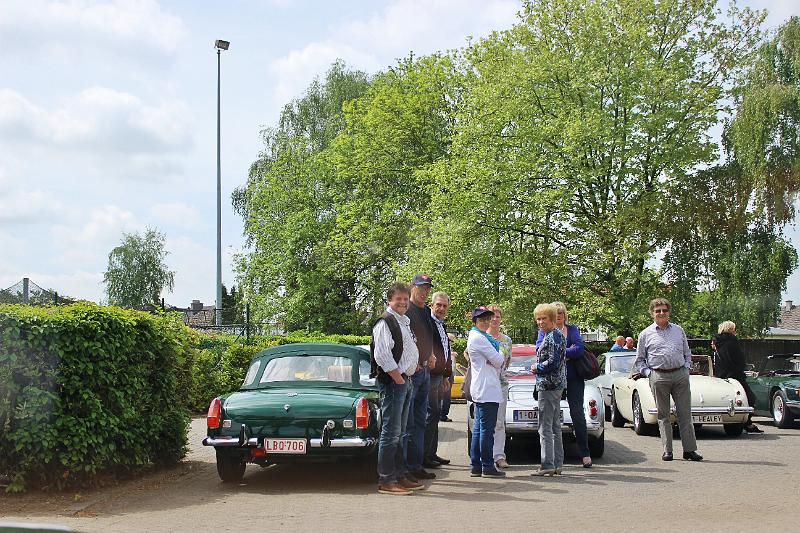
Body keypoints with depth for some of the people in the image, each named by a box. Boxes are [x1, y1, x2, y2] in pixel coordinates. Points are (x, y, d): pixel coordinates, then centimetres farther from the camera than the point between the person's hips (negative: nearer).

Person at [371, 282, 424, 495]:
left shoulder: (404, 322, 18)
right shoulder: (385, 322, -11)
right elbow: (382, 355, -20)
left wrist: (407, 378, 16)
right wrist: (399, 379, -17)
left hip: (404, 380, 10)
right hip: (392, 381, -10)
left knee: (399, 432, 15)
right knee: (391, 432, -9)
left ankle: (402, 475, 22)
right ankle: (386, 481, -7)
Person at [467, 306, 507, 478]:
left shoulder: (480, 336, 20)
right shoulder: (478, 337, -12)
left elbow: (495, 362, 19)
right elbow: (498, 360, -12)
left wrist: (494, 361, -1)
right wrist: (499, 358, 8)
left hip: (480, 390, 11)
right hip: (487, 389, -11)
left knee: (478, 428, 11)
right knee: (487, 428, -7)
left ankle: (475, 466, 14)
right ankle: (488, 466, -4)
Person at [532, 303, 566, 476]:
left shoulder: (553, 336, -15)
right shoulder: (555, 335, 16)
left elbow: (553, 362, -21)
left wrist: (537, 368, -8)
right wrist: (539, 367, 8)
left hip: (548, 385, -11)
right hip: (556, 385, 11)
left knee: (545, 427, -8)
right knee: (555, 426, 13)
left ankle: (548, 465, -7)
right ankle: (557, 464, 18)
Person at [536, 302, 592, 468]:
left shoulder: (572, 329, 9)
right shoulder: (544, 331, 10)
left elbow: (579, 349, -8)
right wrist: (567, 352, -13)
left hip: (573, 378, -1)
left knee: (577, 413, -4)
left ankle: (585, 453, 1)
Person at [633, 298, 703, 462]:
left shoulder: (678, 330, 15)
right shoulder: (645, 334, 8)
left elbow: (687, 354, 21)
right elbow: (639, 360, 11)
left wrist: (686, 369, 6)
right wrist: (648, 373, -4)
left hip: (681, 375, 2)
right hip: (658, 377, -2)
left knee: (685, 414, 1)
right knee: (663, 415, 2)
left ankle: (689, 449, 4)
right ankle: (667, 450, 6)